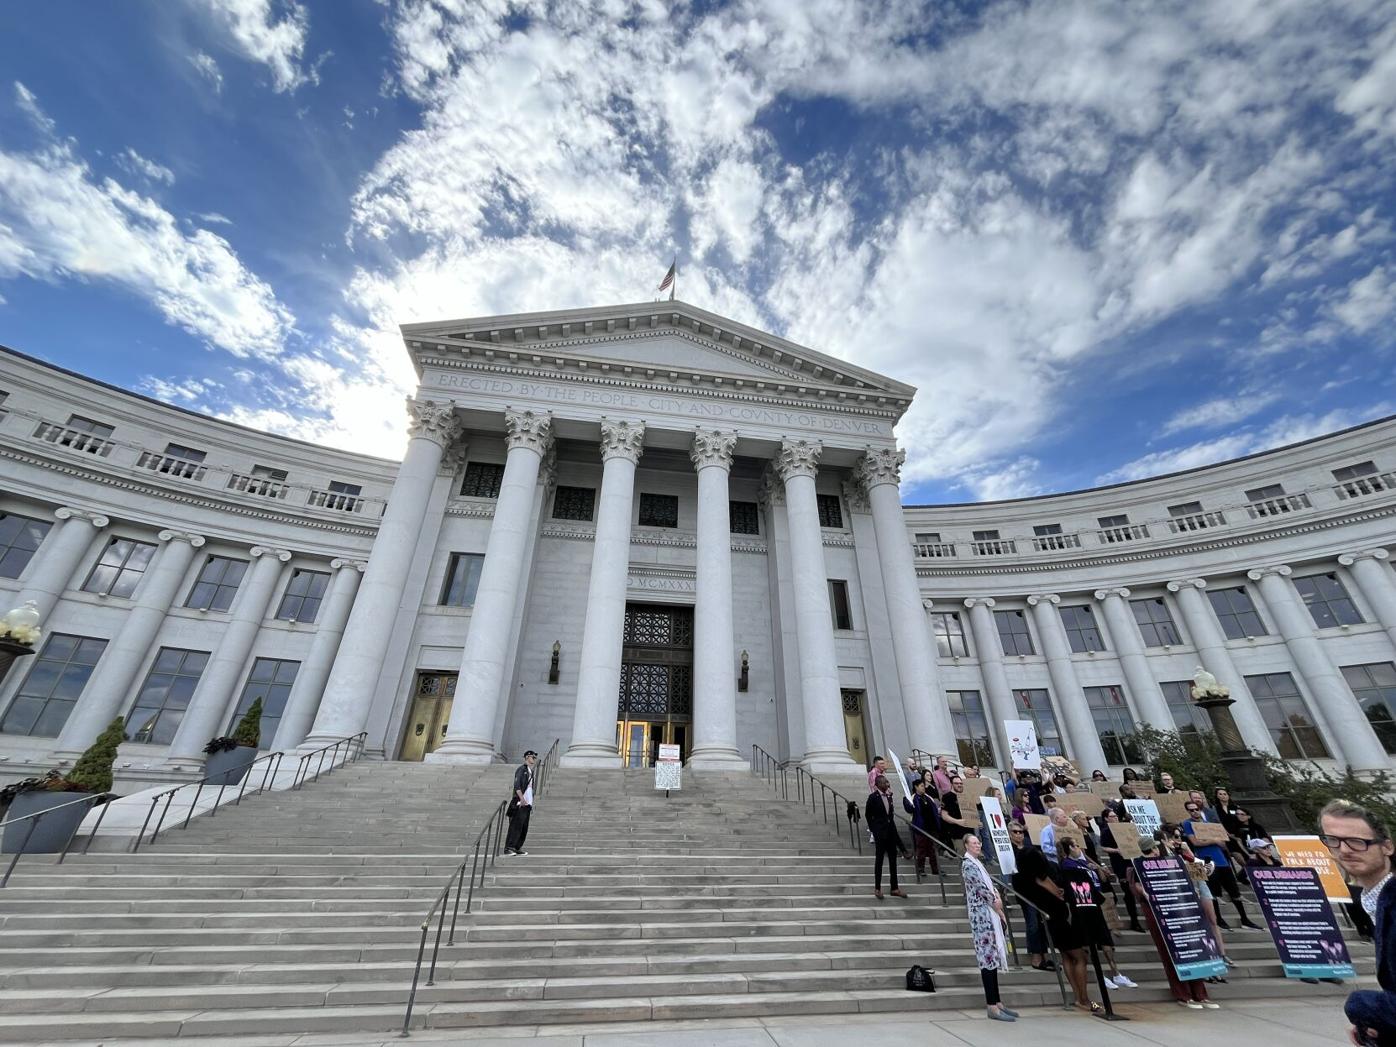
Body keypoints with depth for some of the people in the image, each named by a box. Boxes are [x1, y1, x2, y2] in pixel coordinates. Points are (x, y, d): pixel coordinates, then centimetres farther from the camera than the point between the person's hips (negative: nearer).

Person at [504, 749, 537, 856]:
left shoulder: (531, 771, 20)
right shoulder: (521, 769, -6)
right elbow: (517, 785, -17)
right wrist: (522, 798, -27)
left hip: (527, 804, 9)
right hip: (520, 804, -9)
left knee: (524, 828, 7)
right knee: (516, 826, -10)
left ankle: (517, 848, 13)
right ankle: (509, 848, -6)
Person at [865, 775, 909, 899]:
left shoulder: (889, 796, 4)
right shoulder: (873, 797, -14)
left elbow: (890, 813, 14)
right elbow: (867, 814, -5)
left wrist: (892, 826, 7)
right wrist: (873, 829, -1)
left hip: (891, 830, 6)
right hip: (880, 832, -6)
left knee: (893, 860, 11)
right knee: (879, 860, 4)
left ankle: (895, 888, 22)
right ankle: (877, 888, 16)